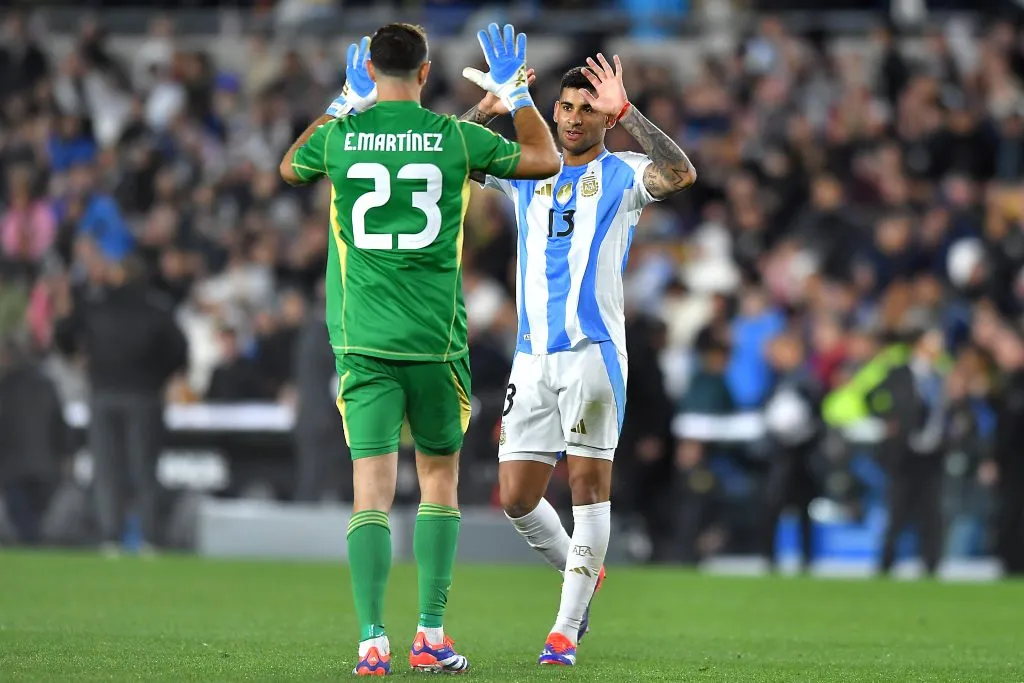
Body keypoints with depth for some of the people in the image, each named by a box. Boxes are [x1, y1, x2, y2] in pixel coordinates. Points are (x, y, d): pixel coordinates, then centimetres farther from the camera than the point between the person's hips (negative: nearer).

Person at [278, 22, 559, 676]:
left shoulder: (339, 136, -1)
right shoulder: (455, 138, -3)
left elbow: (289, 167, 25)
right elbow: (546, 160, 12)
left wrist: (344, 103, 32)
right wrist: (515, 90, 22)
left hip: (362, 340, 0)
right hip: (436, 339, 0)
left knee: (372, 489, -3)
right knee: (440, 478, 14)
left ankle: (373, 642, -13)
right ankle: (432, 638, 10)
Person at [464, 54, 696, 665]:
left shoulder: (621, 174, 3)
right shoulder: (526, 173, 16)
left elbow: (681, 175, -17)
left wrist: (627, 112, -21)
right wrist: (490, 107, -6)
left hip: (594, 350, -4)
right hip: (533, 357, 4)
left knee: (589, 483, -9)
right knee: (516, 496, 2)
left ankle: (567, 629, -6)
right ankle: (583, 573, 27)